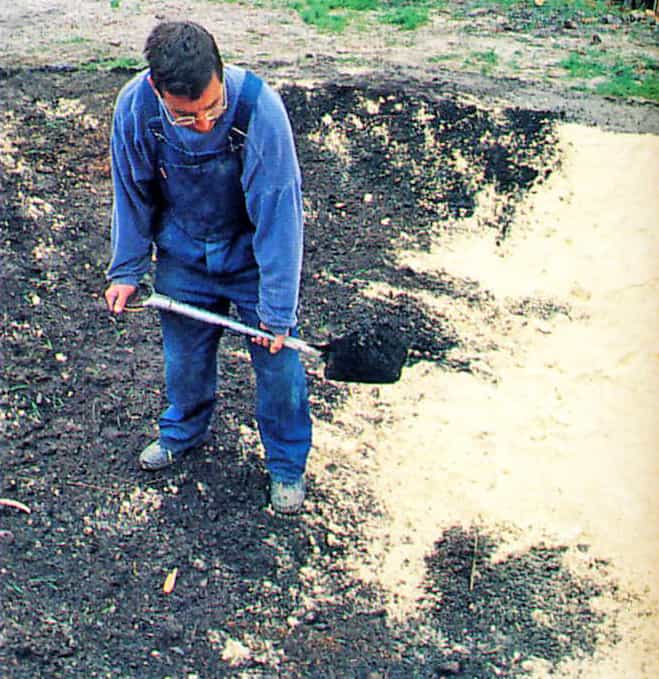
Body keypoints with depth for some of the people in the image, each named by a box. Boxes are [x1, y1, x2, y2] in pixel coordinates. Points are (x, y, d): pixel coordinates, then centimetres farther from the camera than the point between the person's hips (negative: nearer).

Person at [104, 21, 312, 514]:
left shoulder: (258, 107, -34)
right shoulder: (135, 108, -24)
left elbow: (277, 212, -27)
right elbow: (132, 194, -5)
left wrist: (278, 309, -23)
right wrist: (126, 271, 1)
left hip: (253, 256, -2)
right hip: (183, 258, 3)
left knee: (278, 362, 5)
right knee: (184, 357, 18)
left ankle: (287, 462, 30)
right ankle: (183, 431, 49)